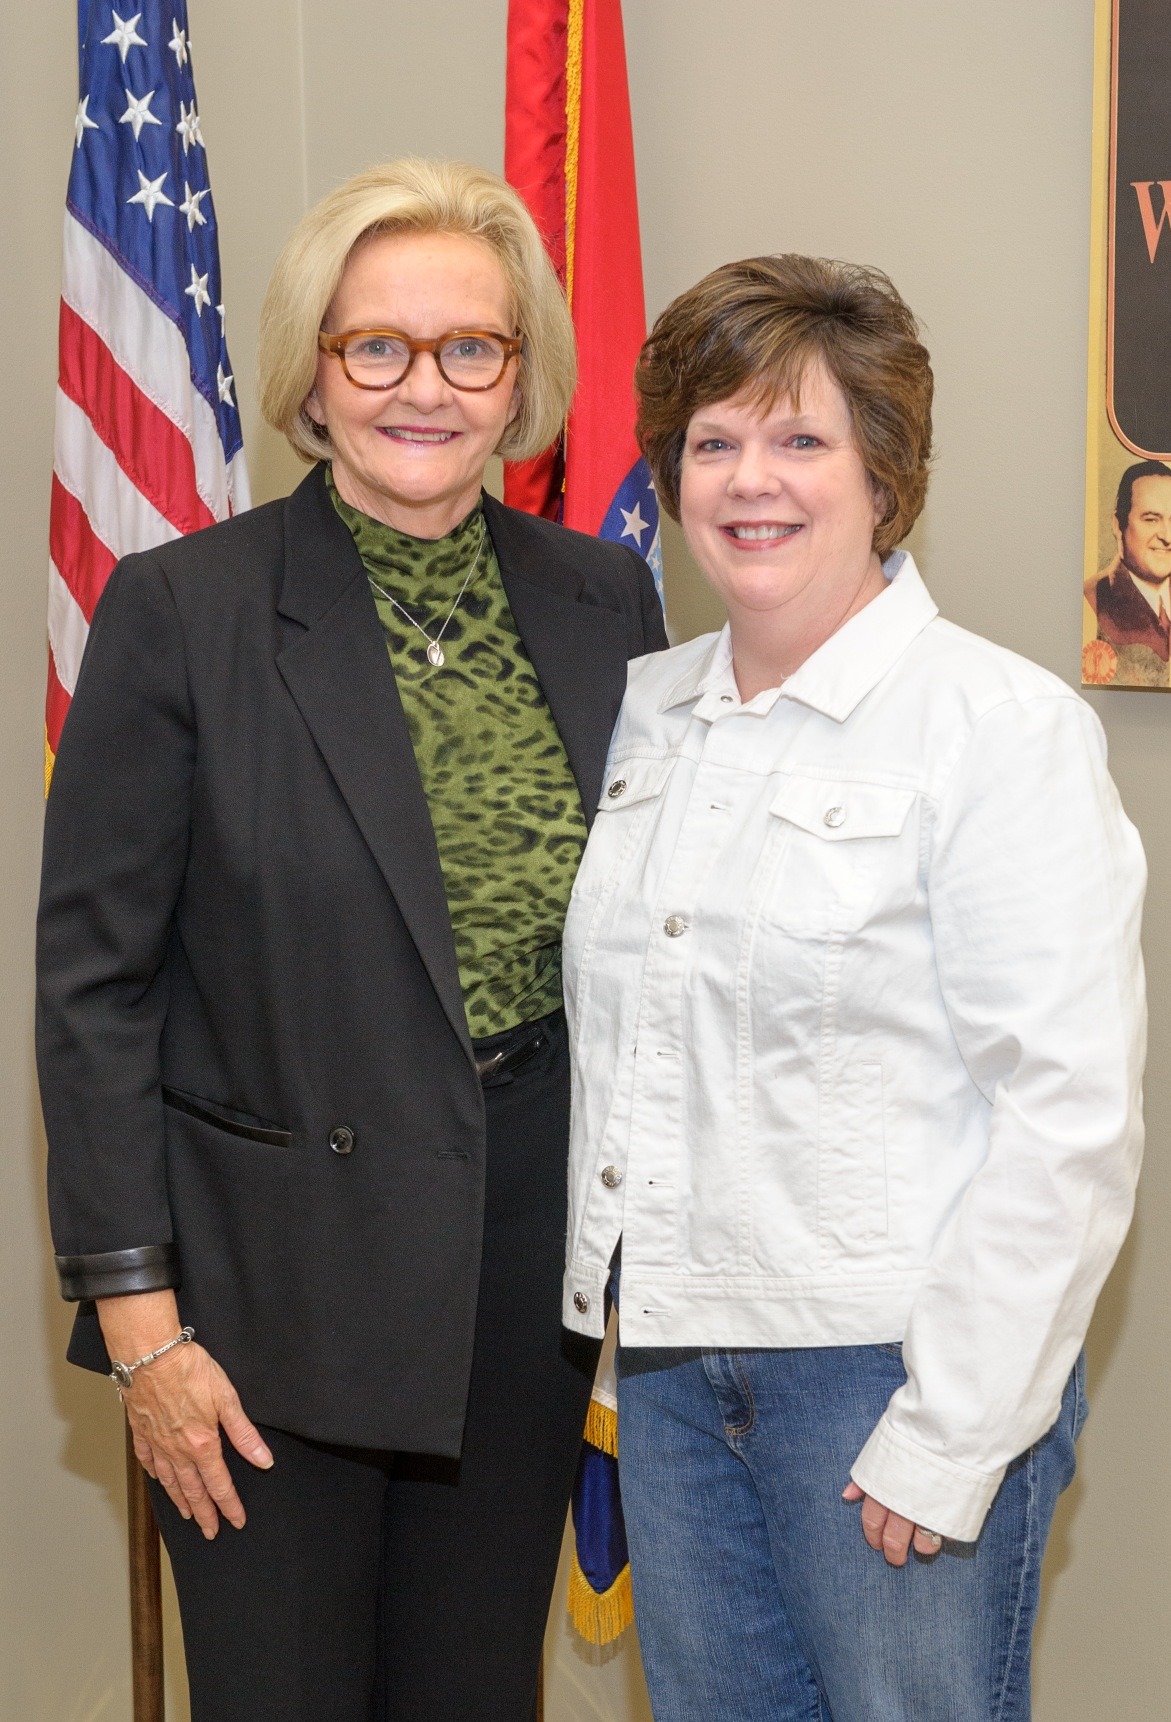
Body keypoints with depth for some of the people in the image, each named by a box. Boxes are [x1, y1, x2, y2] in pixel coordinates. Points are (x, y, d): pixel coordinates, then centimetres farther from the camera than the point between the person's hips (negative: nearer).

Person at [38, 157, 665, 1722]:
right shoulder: (183, 611, -9)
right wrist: (138, 1318, -11)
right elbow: (95, 981, -8)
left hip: (536, 1252, 4)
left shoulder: (605, 602, 3)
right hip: (273, 1274, -3)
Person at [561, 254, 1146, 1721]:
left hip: (889, 1364, -6)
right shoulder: (649, 709, 10)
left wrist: (950, 1435, -16)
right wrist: (615, 1298, 9)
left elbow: (1068, 1118, -14)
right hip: (671, 1349, 6)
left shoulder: (1003, 727, -10)